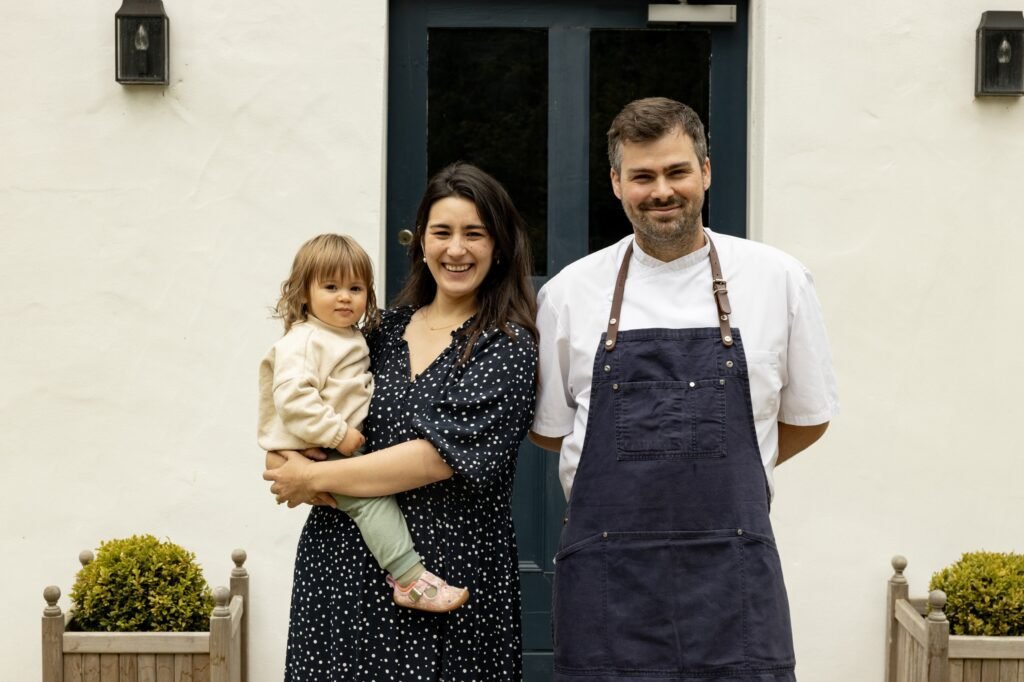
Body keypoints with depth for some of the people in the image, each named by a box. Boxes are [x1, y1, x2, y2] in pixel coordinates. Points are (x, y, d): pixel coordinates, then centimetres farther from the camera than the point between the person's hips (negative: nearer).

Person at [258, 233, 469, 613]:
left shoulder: (352, 338, 16)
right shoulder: (302, 342, -15)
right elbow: (292, 397, -27)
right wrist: (337, 434, -26)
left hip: (344, 448, 10)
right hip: (313, 454, -10)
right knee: (373, 496, -21)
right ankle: (409, 579, -23)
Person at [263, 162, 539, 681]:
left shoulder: (508, 346, -6)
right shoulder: (386, 328, 9)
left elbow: (445, 454, -16)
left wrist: (316, 478, -11)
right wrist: (294, 461, -8)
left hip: (447, 576, -4)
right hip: (343, 562, 4)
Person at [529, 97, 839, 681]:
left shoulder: (778, 280, 4)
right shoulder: (570, 292, 5)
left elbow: (807, 419, 13)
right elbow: (550, 430, 13)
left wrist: (720, 472, 11)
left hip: (733, 574, 0)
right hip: (606, 576, 1)